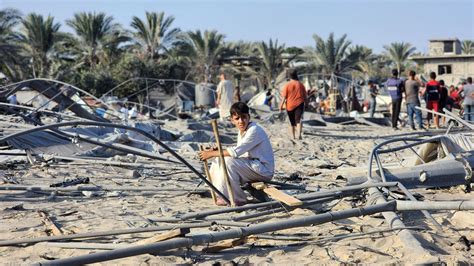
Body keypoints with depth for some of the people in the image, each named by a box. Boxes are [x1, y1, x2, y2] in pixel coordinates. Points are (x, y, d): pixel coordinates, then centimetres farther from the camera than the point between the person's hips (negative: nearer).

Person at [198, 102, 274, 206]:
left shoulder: (254, 130, -19)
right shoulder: (242, 131, 12)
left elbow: (236, 151, -28)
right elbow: (238, 153, 8)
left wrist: (212, 153, -22)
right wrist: (218, 151, -6)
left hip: (264, 170, -9)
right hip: (252, 166, 9)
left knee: (228, 161, -26)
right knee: (218, 162, 6)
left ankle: (237, 199, -15)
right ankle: (222, 194, 15)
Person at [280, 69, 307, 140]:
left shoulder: (287, 85, -5)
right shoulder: (301, 85, 2)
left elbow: (284, 97, -8)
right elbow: (305, 96, 7)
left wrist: (281, 106, -3)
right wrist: (306, 102, 23)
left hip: (290, 105, 0)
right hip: (299, 104, 0)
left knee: (292, 122, 13)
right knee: (298, 120, -7)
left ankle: (293, 136, 21)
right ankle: (299, 134, -29)